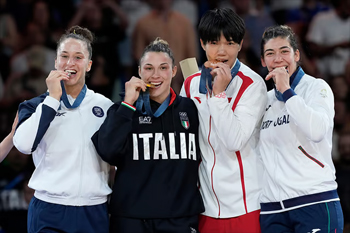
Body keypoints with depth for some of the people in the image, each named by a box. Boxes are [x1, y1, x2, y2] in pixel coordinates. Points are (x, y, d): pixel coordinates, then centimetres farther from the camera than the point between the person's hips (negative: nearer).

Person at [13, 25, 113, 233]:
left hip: (94, 213, 2)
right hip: (49, 212, -2)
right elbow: (23, 144, -15)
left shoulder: (105, 106, 8)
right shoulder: (37, 106, 4)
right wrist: (53, 98, -11)